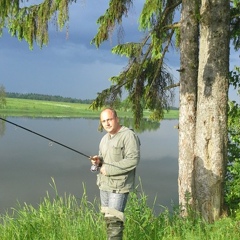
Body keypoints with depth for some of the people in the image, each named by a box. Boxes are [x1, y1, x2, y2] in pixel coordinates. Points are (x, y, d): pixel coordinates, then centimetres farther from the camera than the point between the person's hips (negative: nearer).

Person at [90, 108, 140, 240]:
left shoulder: (128, 136, -13)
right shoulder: (105, 138, 15)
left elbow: (133, 159, -22)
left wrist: (109, 169, -20)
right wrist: (98, 161, 1)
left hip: (119, 185, -9)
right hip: (104, 184, 9)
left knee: (114, 219, -10)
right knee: (107, 217, 14)